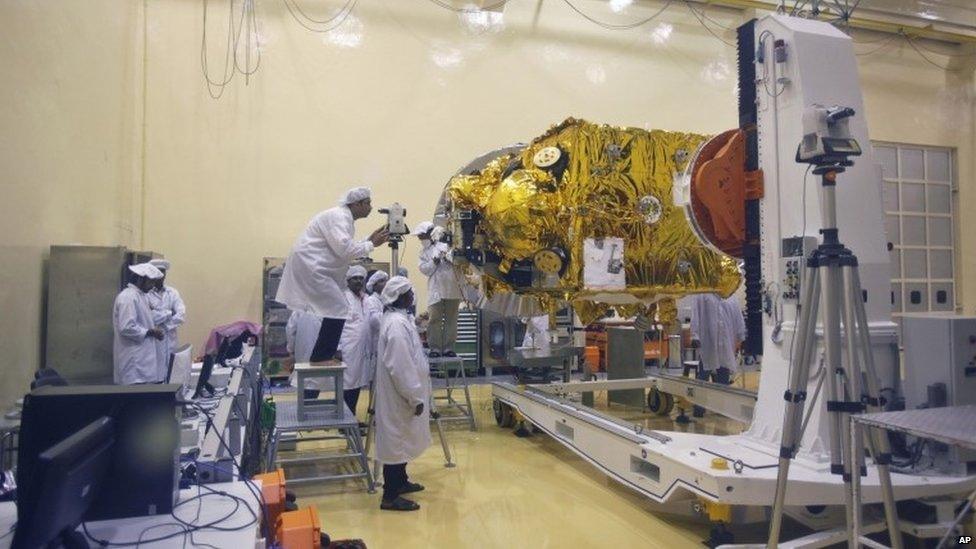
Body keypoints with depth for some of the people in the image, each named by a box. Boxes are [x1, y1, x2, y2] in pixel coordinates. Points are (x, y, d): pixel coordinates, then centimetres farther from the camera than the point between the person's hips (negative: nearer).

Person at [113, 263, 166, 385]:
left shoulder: (141, 295, 14)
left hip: (141, 356, 9)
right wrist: (150, 332, -15)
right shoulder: (127, 297, -16)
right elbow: (126, 328, -24)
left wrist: (153, 330, 7)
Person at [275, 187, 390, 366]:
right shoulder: (338, 217, -16)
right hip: (309, 266, -11)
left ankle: (323, 355, 21)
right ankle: (321, 357, -3)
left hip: (313, 267, 11)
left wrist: (370, 239, 9)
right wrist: (372, 244, -16)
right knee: (338, 309, -12)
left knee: (337, 309, 13)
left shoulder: (345, 218, 16)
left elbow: (348, 249, 17)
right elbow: (345, 250, -25)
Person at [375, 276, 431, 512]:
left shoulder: (396, 318, 10)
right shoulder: (397, 323, -23)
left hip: (401, 393, 10)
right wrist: (415, 397, -20)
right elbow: (401, 366, -26)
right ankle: (390, 496, 9)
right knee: (396, 440, -1)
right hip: (400, 395, -10)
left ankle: (400, 481, 35)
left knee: (400, 438, 20)